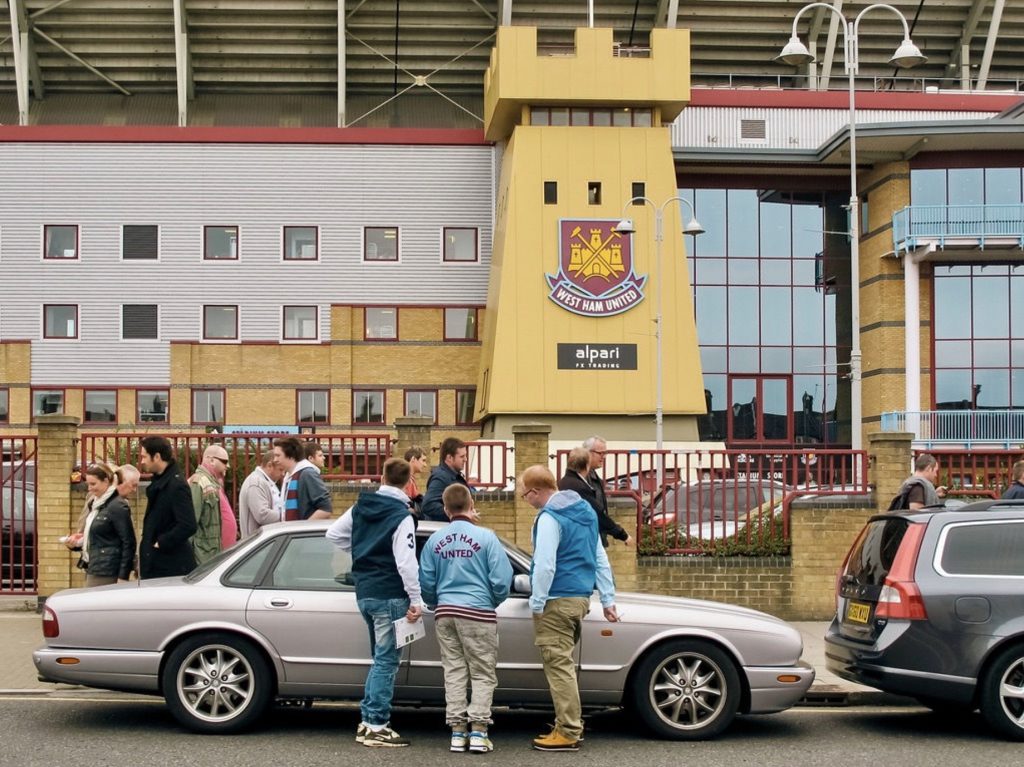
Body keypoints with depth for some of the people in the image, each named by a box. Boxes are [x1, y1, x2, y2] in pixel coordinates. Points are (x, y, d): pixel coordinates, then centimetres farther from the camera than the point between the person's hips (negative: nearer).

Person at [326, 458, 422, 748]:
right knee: (386, 661, -3)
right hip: (389, 596, -8)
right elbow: (406, 562, -19)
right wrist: (416, 600, -16)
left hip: (364, 593, 8)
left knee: (380, 659, 18)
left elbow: (333, 533, 16)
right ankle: (377, 727, -3)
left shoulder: (361, 507, 8)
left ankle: (367, 721, 18)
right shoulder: (401, 516, -14)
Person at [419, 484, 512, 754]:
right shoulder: (485, 537, -9)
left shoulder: (435, 540, 3)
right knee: (483, 674, 4)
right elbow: (501, 579, -10)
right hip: (478, 612, -4)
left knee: (454, 671, 10)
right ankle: (478, 731, -3)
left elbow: (426, 582, 8)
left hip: (445, 613, 4)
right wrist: (494, 601, 10)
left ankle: (457, 731, 9)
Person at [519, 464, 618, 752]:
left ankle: (568, 732, -2)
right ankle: (571, 722, 24)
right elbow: (600, 559, 17)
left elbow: (544, 566, -21)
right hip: (581, 598, 9)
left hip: (557, 601, -9)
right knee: (564, 663, 19)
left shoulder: (550, 518, -15)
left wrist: (537, 604, -14)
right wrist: (608, 599, 19)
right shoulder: (585, 510, 14)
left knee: (559, 665, -4)